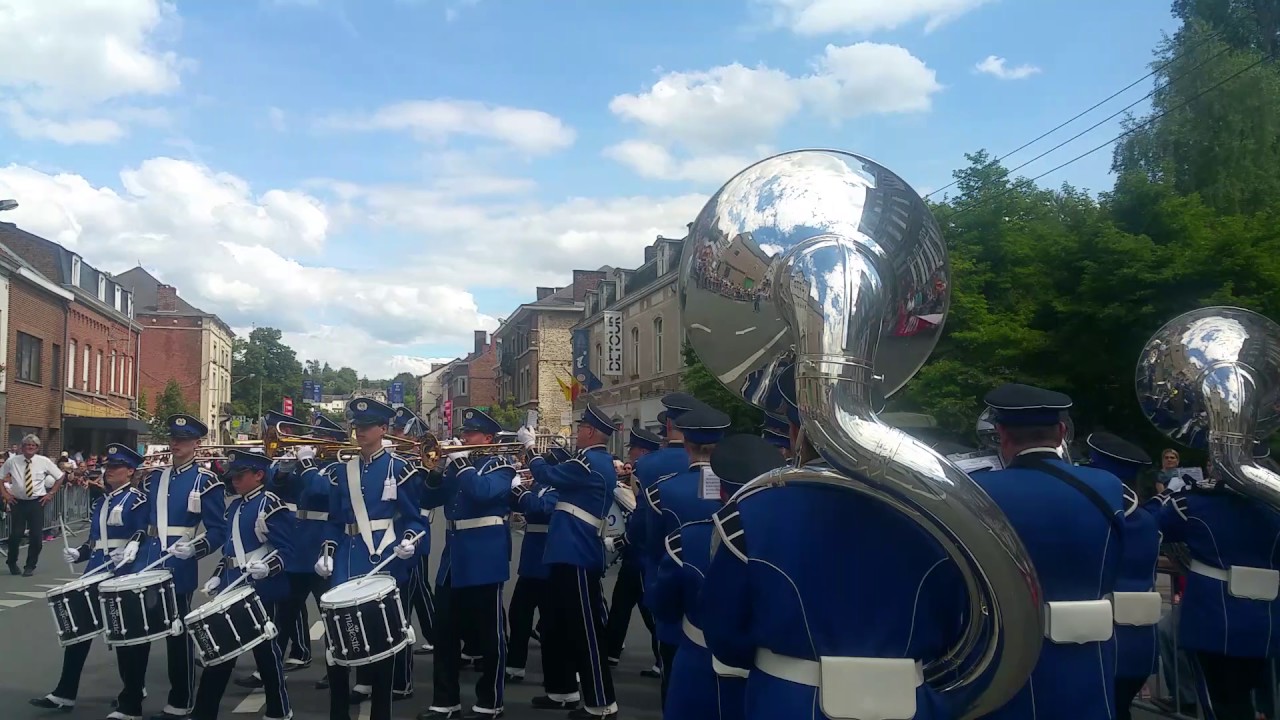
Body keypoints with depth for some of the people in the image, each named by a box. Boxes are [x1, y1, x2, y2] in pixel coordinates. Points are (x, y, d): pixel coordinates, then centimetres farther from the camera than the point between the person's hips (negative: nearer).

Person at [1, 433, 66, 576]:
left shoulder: (44, 461, -3)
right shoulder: (12, 461, -3)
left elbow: (60, 477, 7)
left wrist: (51, 494, 2)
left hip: (37, 502, 0)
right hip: (17, 501, 0)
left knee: (36, 535, -2)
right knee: (16, 534, -3)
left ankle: (30, 566, 16)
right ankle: (12, 563, 23)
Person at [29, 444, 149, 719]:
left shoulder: (137, 500, -6)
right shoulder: (100, 502, 17)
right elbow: (94, 541, 22)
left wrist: (132, 550, -34)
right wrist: (78, 553, 4)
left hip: (125, 575, -7)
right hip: (96, 572, 7)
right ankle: (64, 693, 26)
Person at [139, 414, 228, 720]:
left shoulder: (207, 482, -7)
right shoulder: (154, 477, 12)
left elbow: (218, 531, -9)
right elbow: (143, 520, 19)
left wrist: (194, 548, -24)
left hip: (180, 568, -6)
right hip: (149, 565, 6)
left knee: (178, 633, 2)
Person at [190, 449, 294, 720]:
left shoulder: (271, 505, -14)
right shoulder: (235, 506, 13)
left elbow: (285, 550, -19)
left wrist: (267, 567, -35)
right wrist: (218, 576, 16)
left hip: (262, 591, -8)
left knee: (266, 650, 3)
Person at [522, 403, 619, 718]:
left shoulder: (590, 462, -17)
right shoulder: (598, 462, 16)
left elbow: (550, 476, -17)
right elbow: (564, 476, 24)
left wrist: (532, 452, -2)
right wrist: (554, 454, 13)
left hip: (577, 556, -11)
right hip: (570, 554, 11)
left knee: (585, 631, -5)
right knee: (556, 627, 18)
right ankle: (561, 691, 28)